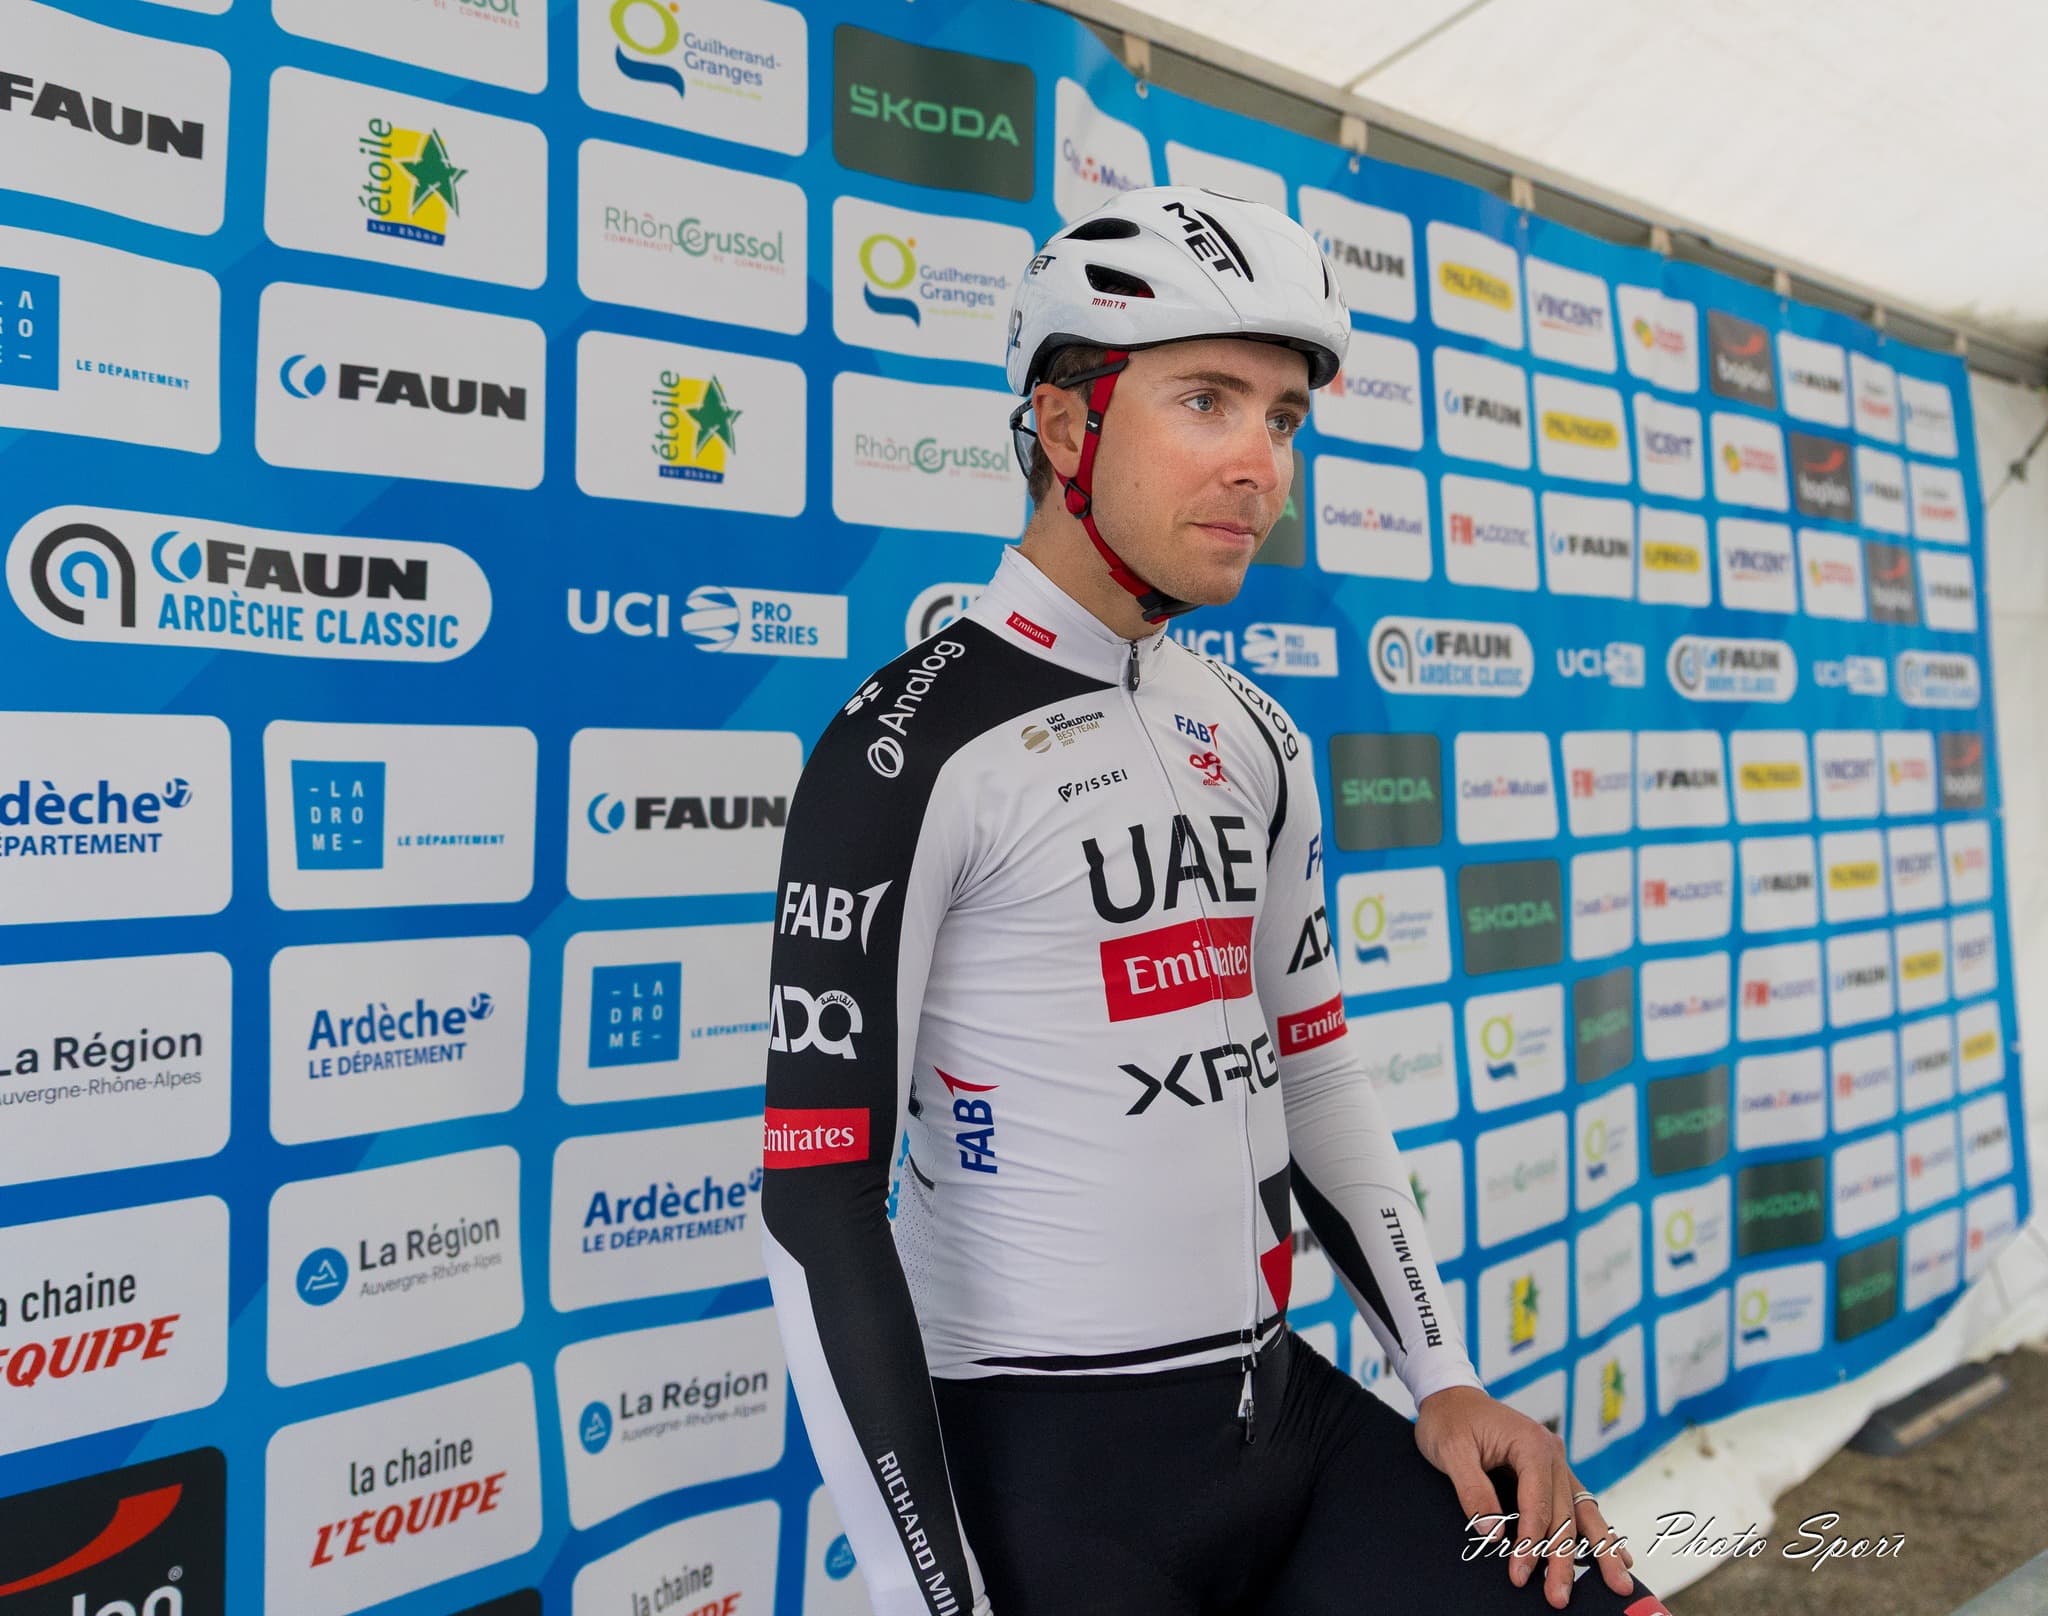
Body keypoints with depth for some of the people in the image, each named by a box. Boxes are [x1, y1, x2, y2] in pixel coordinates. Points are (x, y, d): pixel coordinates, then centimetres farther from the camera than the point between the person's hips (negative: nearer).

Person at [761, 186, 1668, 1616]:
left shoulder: (1256, 738, 7)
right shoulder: (913, 750, -15)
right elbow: (818, 1203, -16)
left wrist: (1448, 1381, 8)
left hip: (1286, 1415, 6)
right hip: (1046, 1466, -6)